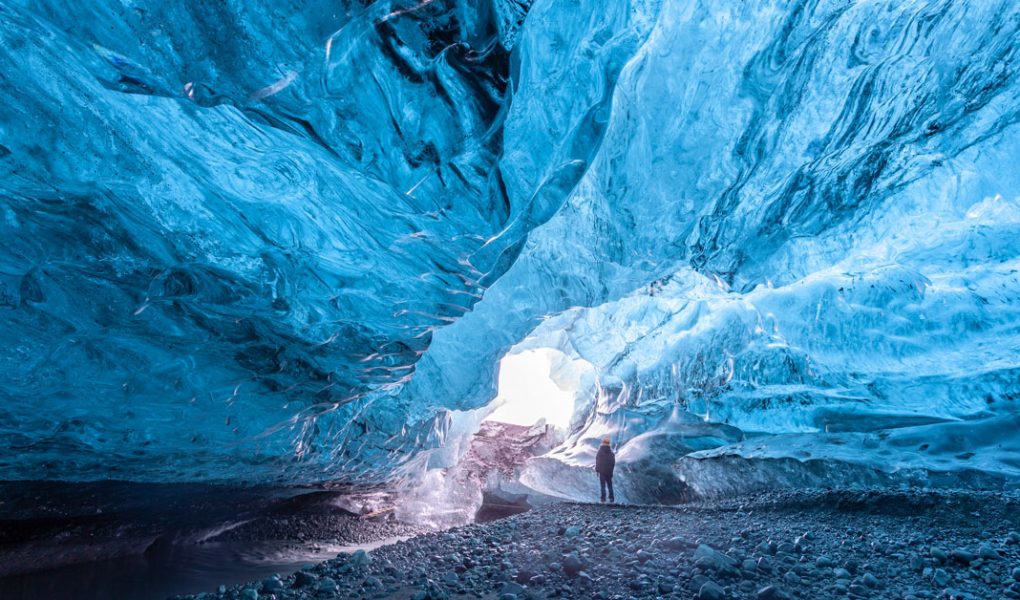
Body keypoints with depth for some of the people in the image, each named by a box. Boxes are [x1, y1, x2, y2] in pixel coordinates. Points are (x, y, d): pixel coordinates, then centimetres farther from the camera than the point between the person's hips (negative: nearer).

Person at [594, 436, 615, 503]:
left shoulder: (600, 452, -9)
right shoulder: (611, 452, 3)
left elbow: (597, 462, -7)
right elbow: (614, 462, 8)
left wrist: (597, 470, 2)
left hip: (602, 471, -3)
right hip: (609, 472, 3)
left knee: (602, 485, 0)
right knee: (610, 485, 11)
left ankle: (603, 499, -4)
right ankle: (611, 499, 10)